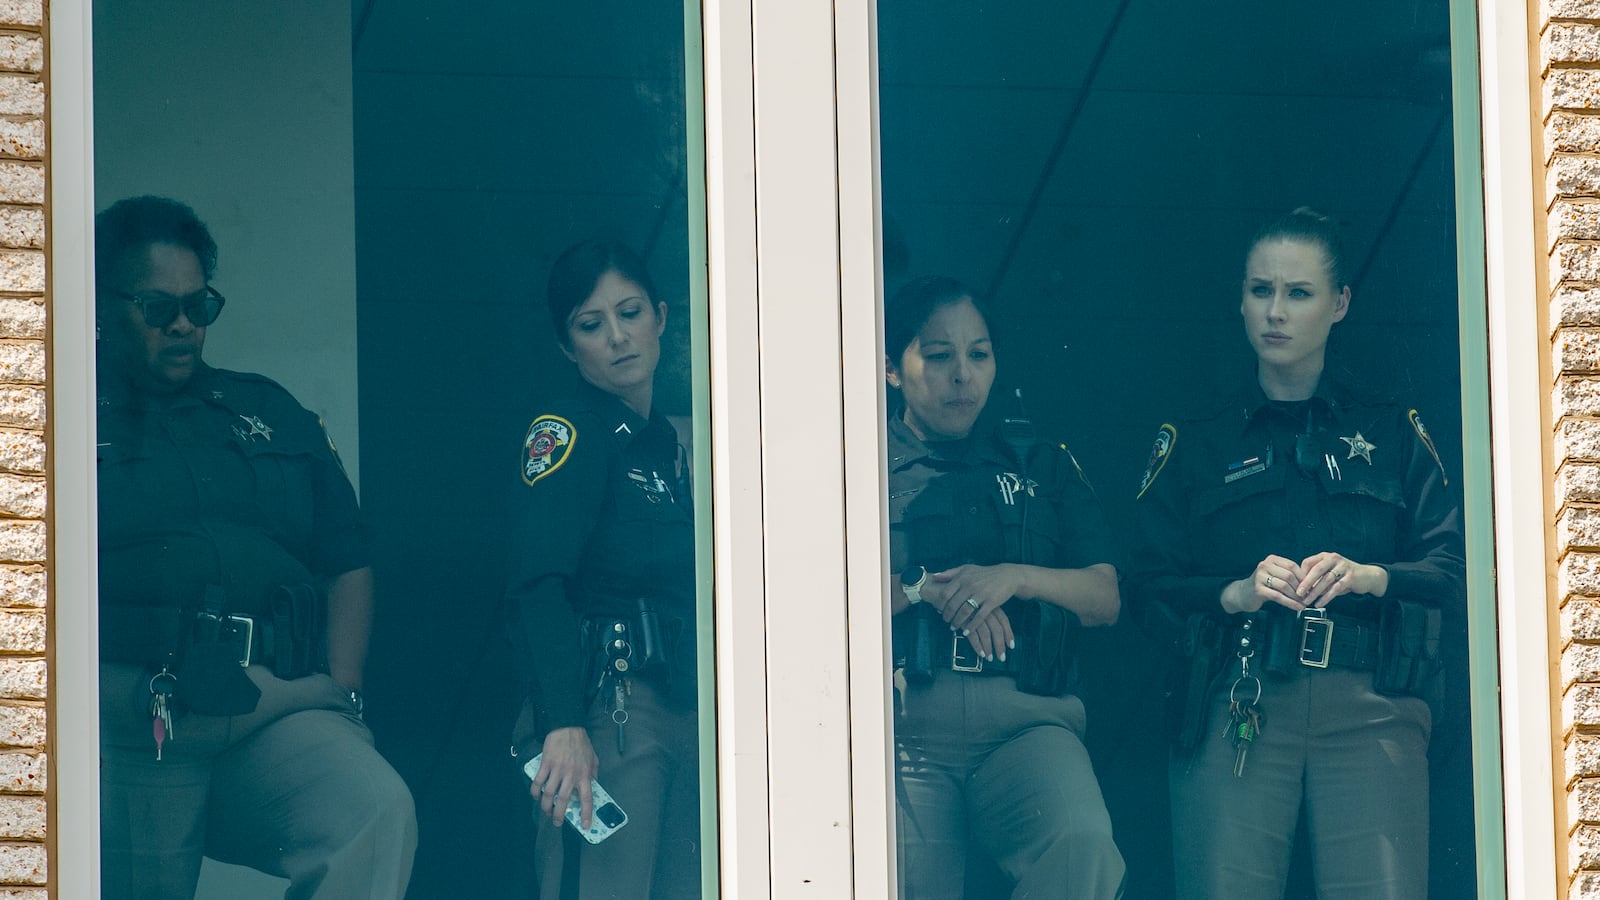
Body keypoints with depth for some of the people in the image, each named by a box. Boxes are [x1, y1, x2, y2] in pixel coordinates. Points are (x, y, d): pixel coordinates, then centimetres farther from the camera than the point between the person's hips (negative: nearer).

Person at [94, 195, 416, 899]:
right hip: (127, 727, -2)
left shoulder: (269, 413, 26)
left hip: (277, 710, 2)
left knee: (377, 814, -28)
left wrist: (339, 690, 7)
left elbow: (347, 562, 24)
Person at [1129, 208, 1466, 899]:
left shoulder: (1392, 433, 19)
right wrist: (1237, 593, -9)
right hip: (1236, 706, 0)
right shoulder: (1196, 442, 18)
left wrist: (1367, 577, -9)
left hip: (1369, 707, 0)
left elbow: (1452, 569, 9)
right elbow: (1147, 585, 8)